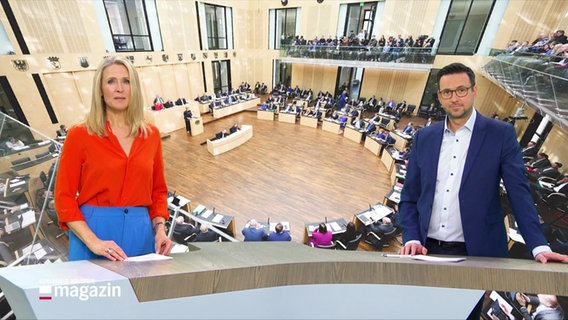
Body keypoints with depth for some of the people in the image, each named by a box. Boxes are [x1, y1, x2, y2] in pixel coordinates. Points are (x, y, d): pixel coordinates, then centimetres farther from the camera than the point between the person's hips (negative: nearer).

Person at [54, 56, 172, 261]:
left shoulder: (151, 135, 3)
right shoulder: (80, 134, -4)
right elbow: (64, 197, -3)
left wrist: (160, 229, -5)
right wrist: (93, 241, -15)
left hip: (140, 232, 2)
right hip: (95, 228, -2)